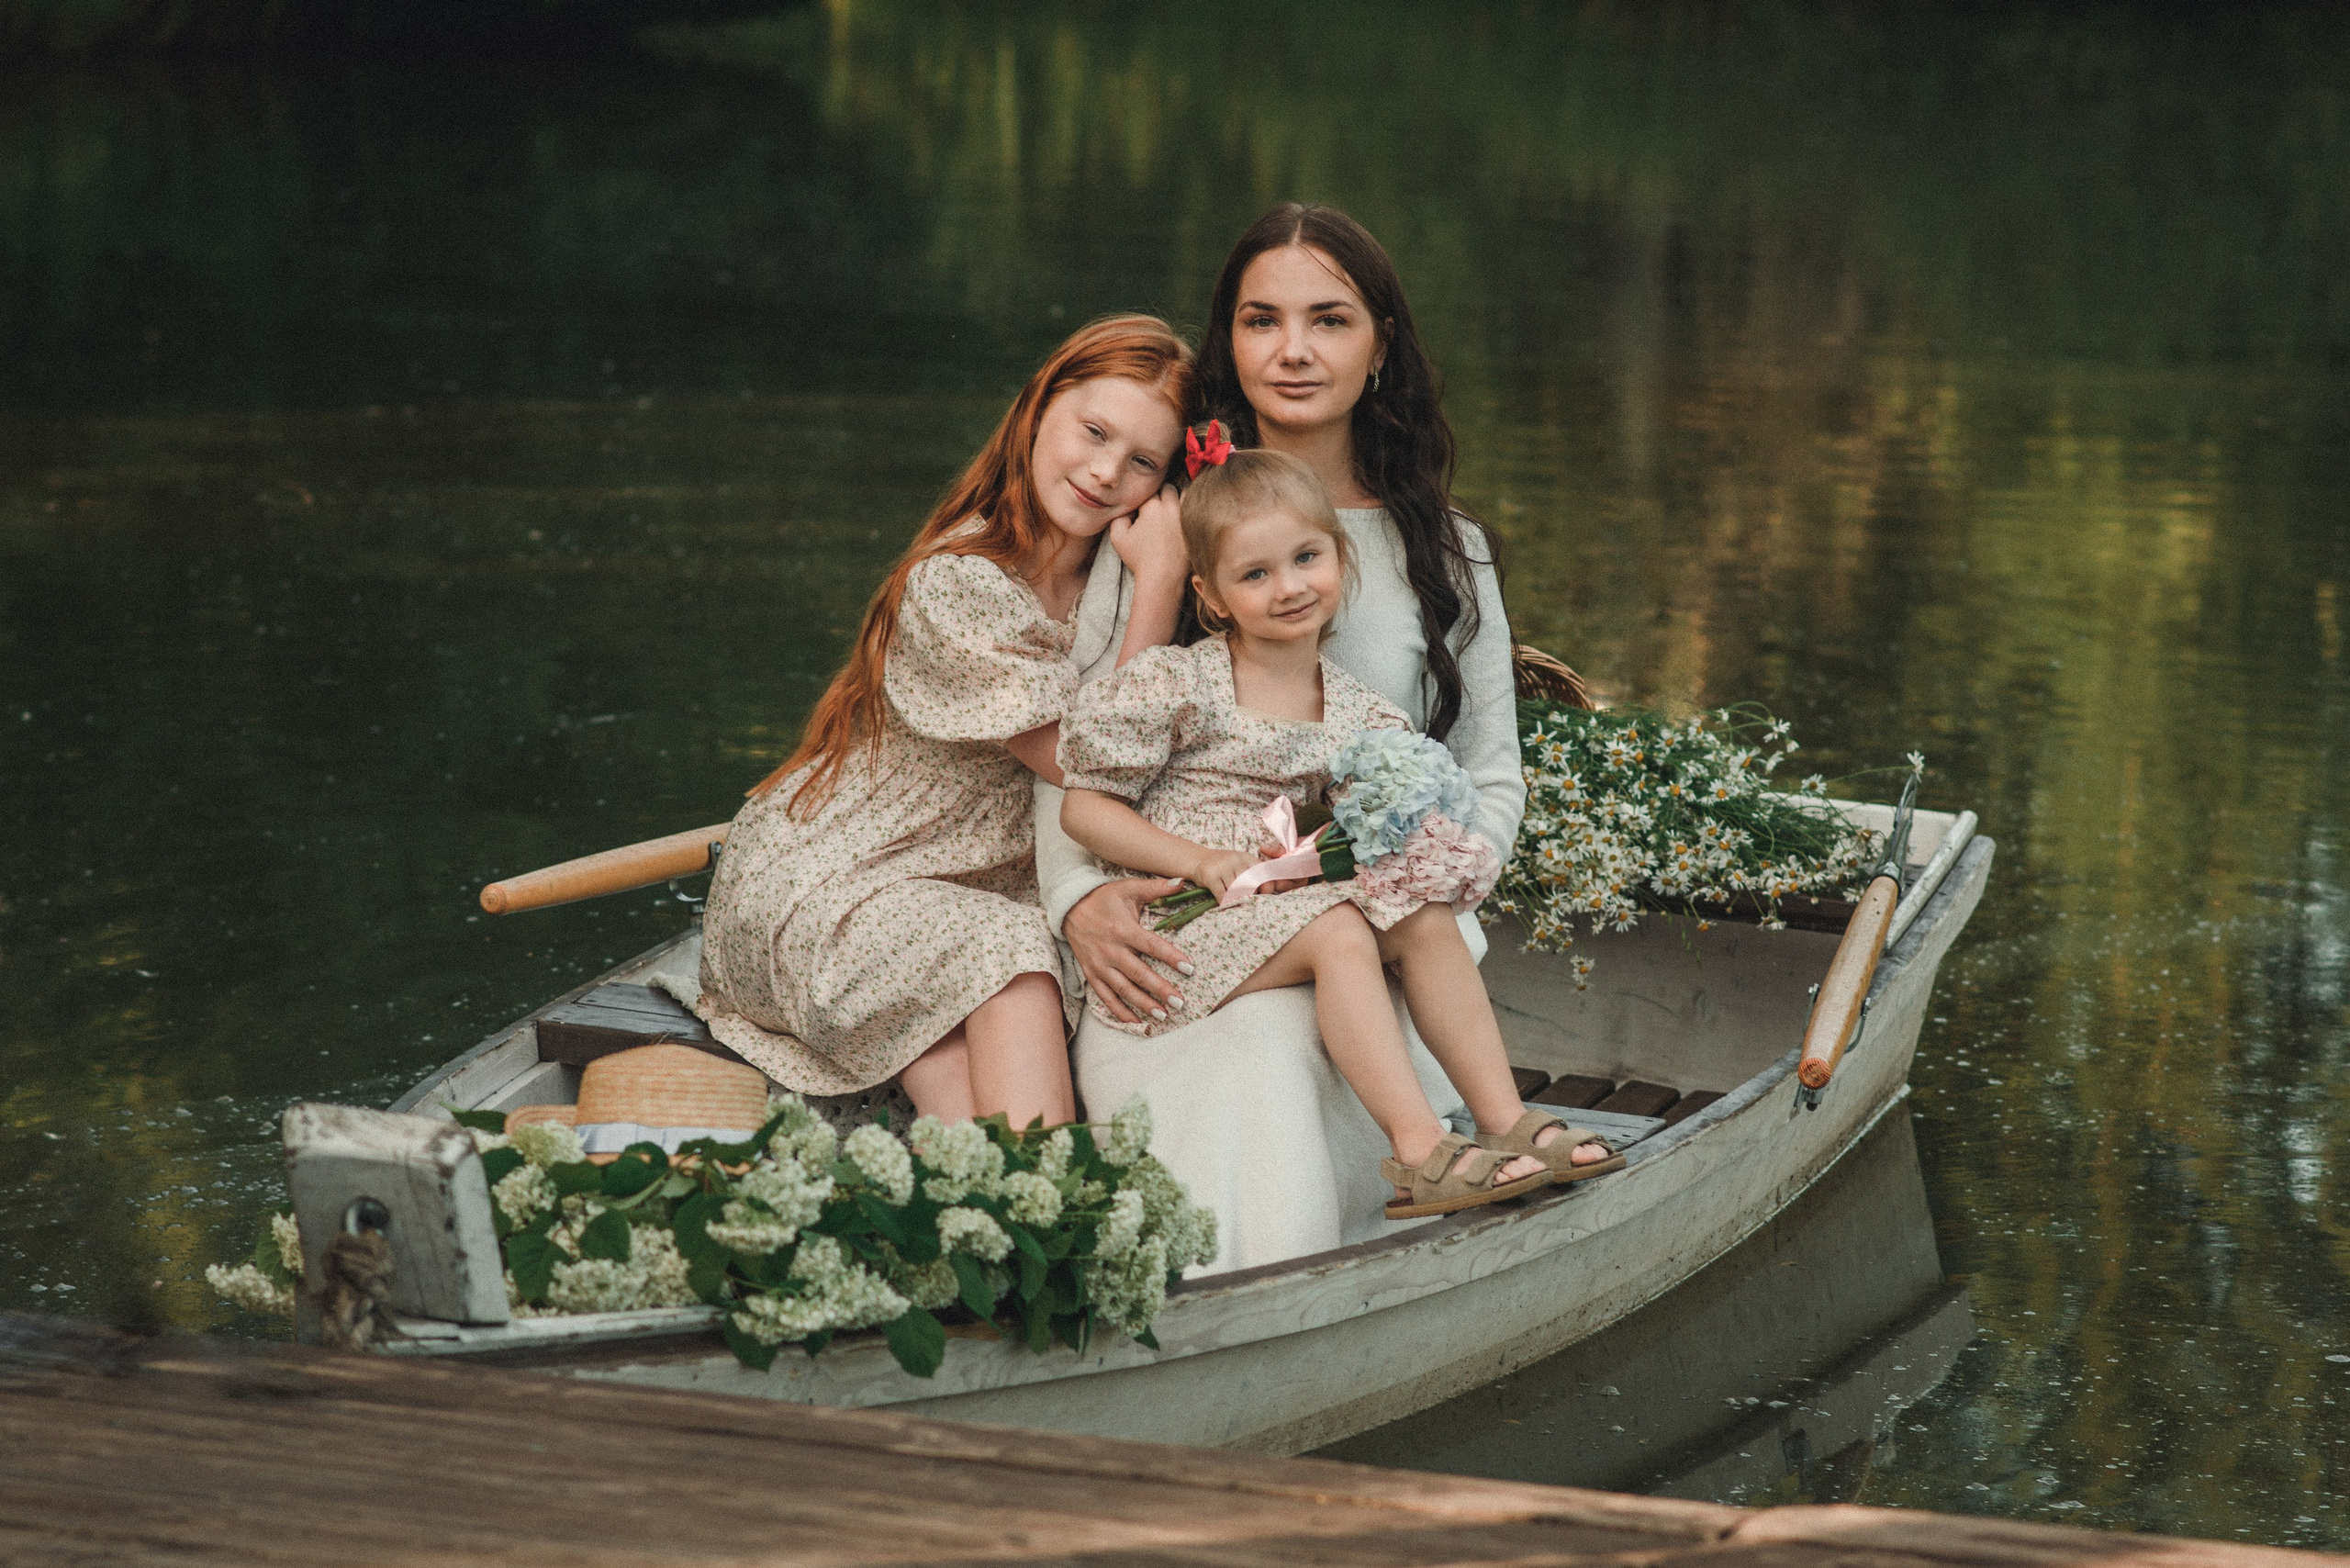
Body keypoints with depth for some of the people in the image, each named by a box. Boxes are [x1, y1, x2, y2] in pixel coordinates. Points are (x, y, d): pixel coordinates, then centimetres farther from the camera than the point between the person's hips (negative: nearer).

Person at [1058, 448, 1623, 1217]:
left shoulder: (1355, 712, 9)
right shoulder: (1177, 686, -6)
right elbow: (1084, 806, -4)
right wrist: (1202, 860, -14)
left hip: (1298, 895, 6)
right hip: (1189, 921, -6)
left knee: (1425, 916, -15)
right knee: (1336, 933, -29)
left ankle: (1503, 1116, -14)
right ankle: (1417, 1151, -37)